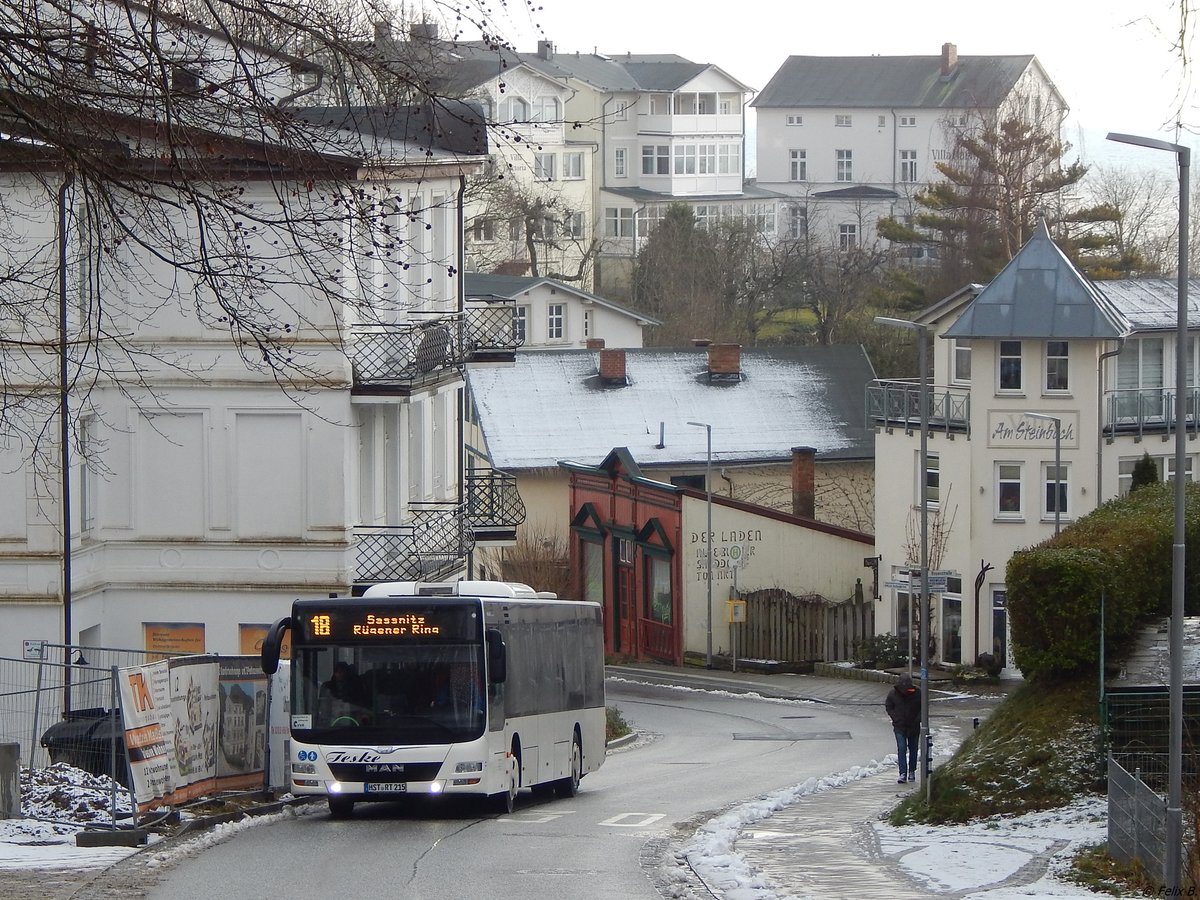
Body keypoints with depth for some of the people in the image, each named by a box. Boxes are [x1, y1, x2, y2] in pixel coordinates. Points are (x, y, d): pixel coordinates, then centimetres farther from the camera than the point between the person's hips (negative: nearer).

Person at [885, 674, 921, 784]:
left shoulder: (917, 693, -10)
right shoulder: (893, 693, -9)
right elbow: (888, 707, 5)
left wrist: (917, 719, -8)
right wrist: (895, 718, -5)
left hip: (913, 726, 1)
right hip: (900, 726, -1)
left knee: (913, 749, 11)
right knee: (901, 749, -11)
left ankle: (912, 772, 26)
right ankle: (903, 774, -14)